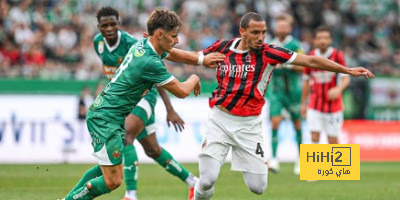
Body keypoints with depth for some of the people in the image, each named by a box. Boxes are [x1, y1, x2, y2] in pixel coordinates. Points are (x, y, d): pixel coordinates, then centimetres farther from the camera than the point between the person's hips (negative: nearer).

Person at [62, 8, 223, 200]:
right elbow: (182, 91, -13)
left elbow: (174, 54, 25)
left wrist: (201, 59, 12)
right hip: (106, 118, -10)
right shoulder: (150, 62, -24)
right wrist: (194, 78, 8)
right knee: (113, 180, -10)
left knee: (106, 168, 25)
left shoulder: (143, 44, 4)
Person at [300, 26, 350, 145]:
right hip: (315, 105, 2)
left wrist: (338, 89, -32)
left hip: (333, 104, -2)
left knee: (332, 139, 3)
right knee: (314, 137, -7)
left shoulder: (338, 56, -7)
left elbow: (346, 78, -10)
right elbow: (306, 81, 11)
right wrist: (303, 103, 13)